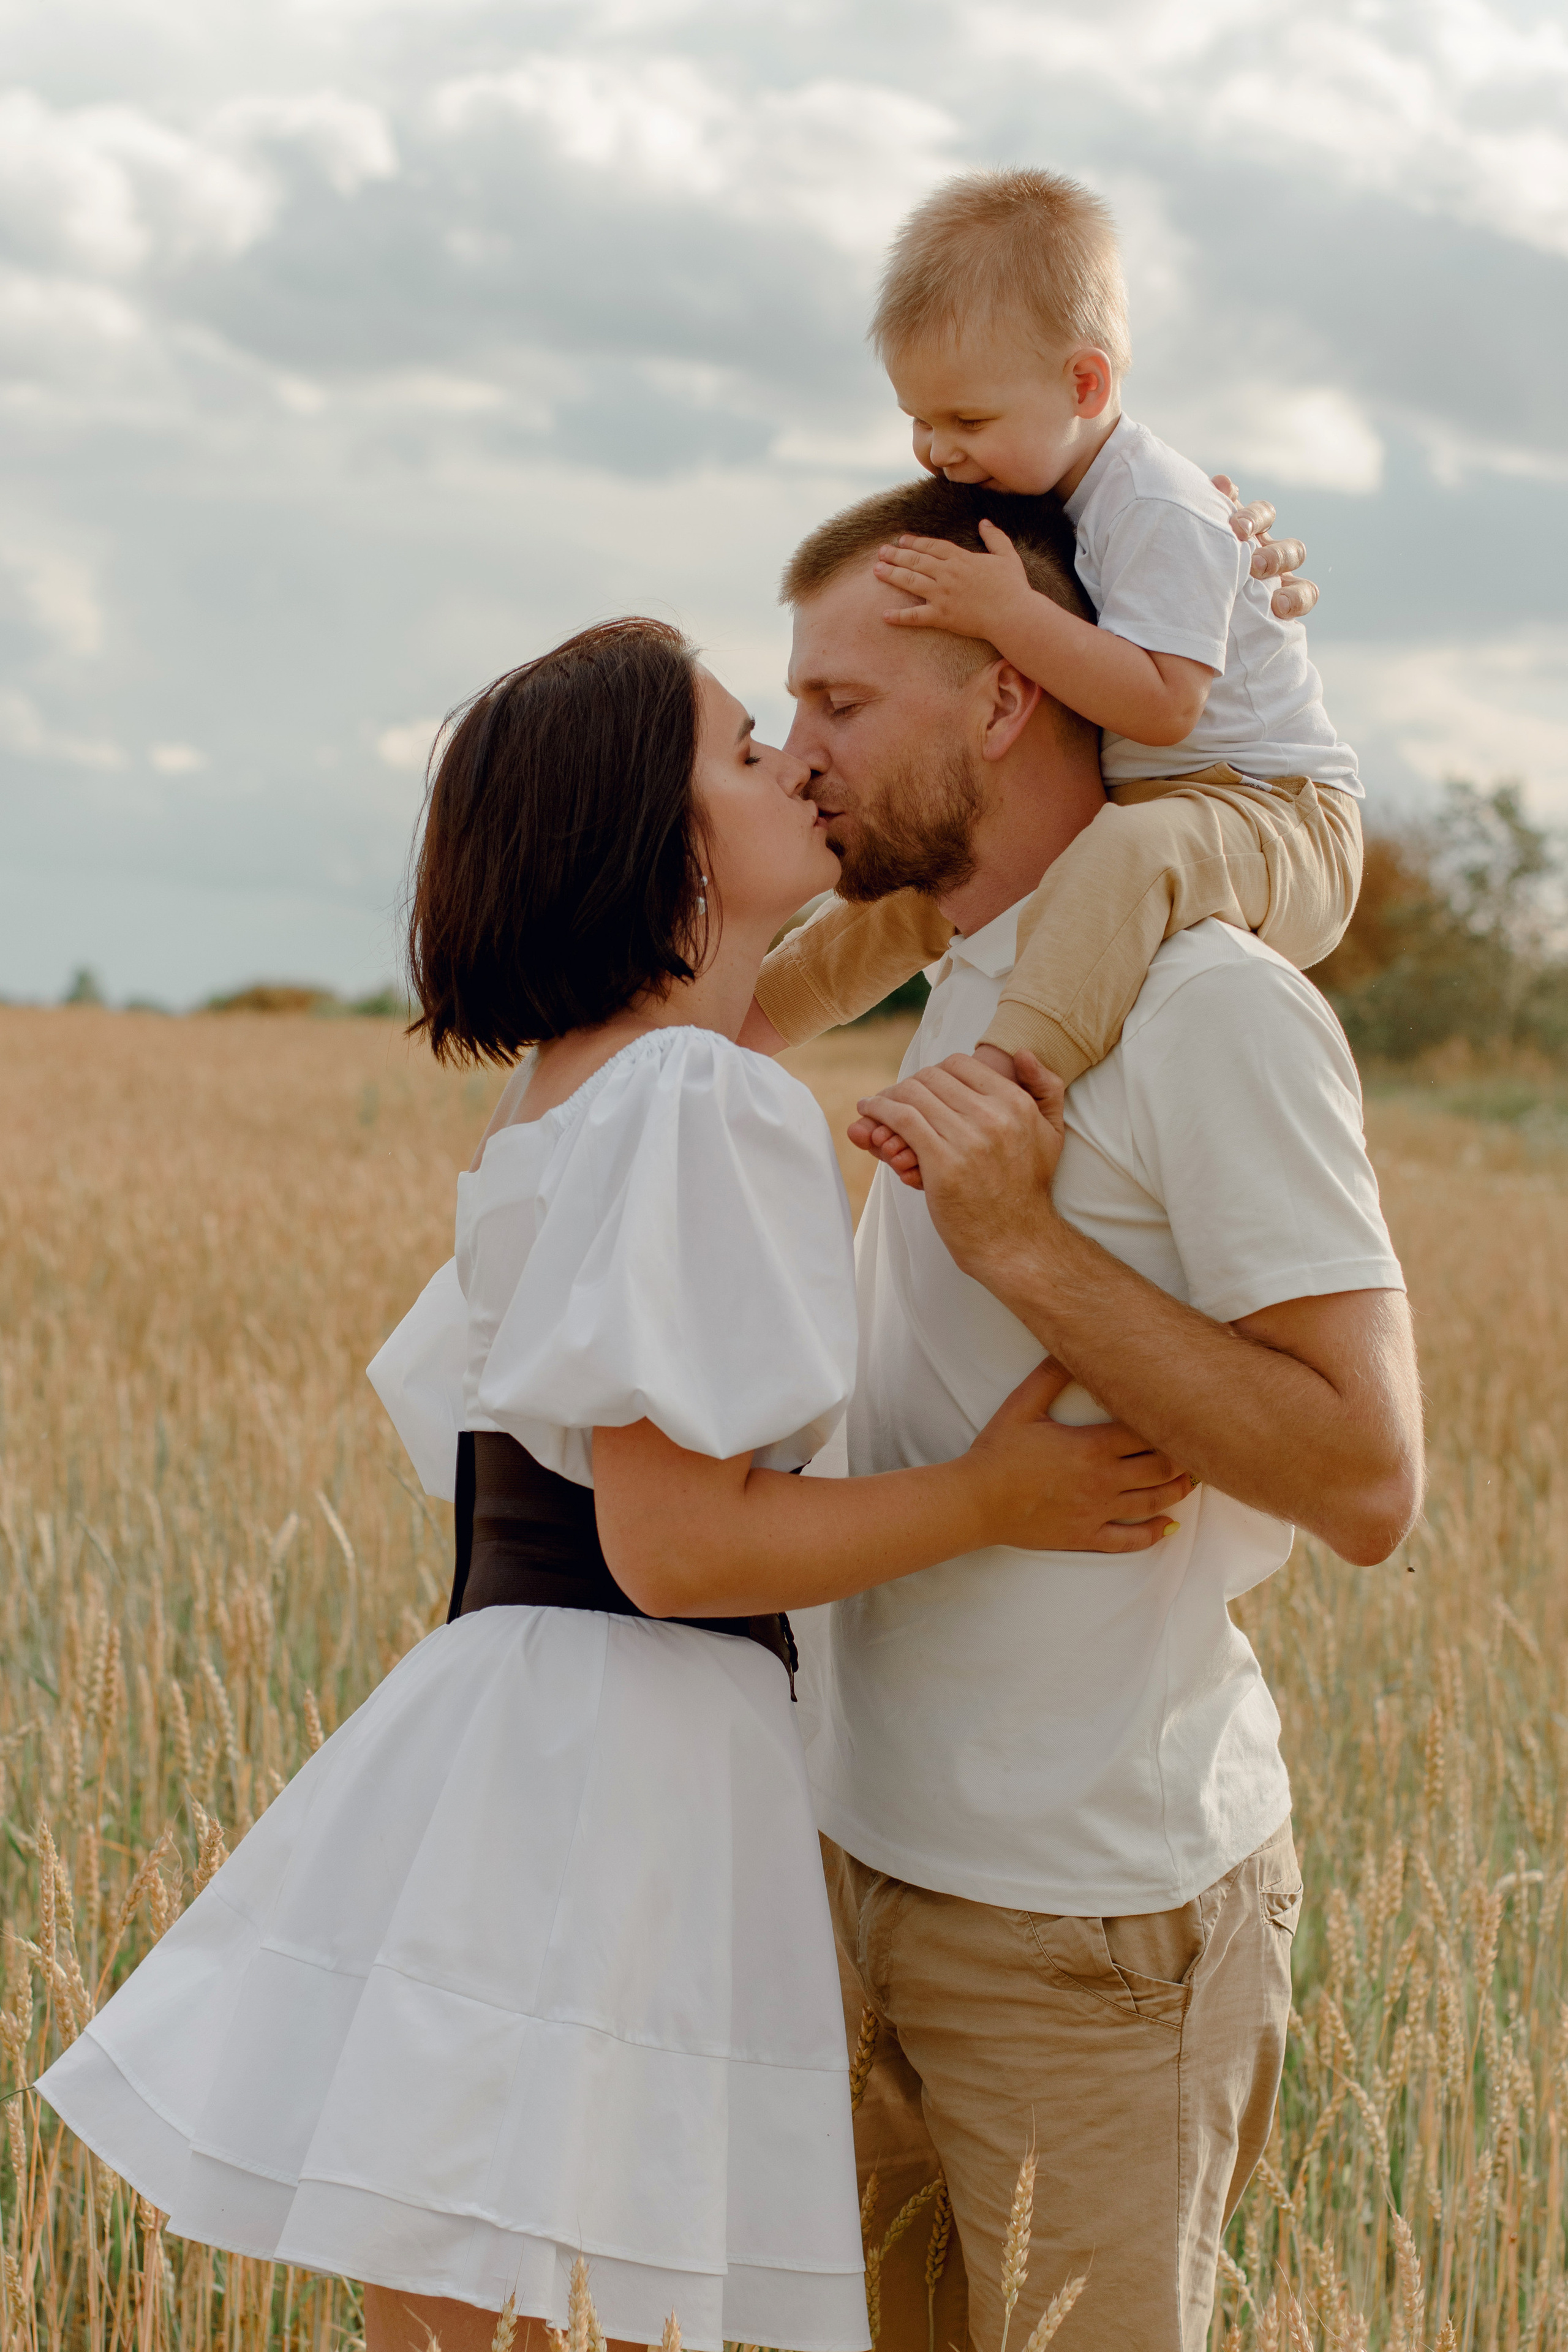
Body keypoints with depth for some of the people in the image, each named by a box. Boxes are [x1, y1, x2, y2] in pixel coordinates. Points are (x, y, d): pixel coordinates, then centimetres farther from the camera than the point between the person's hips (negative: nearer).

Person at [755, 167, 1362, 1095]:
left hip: (1276, 824, -10)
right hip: (1117, 812, 10)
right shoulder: (1041, 490, 7)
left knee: (1134, 847, -42)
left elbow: (1163, 704, -32)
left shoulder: (1159, 513, -21)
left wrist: (1009, 613, -34)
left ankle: (1003, 1069, -55)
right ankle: (750, 1011, 30)